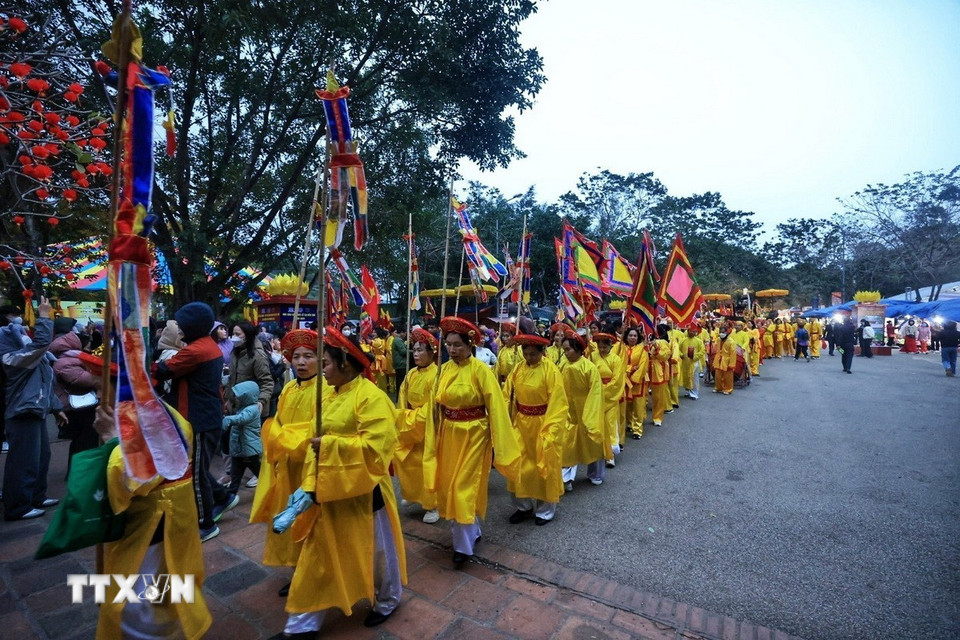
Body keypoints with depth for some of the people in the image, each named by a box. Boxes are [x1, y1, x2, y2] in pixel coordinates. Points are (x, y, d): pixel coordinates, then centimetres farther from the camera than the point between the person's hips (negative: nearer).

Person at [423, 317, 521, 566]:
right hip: (449, 435, 6)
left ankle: (464, 545, 20)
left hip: (474, 435, -6)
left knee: (465, 487, 1)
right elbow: (437, 405, 4)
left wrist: (500, 444, -14)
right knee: (449, 486, 15)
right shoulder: (444, 369, -1)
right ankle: (471, 531, 38)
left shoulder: (480, 370, -16)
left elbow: (495, 407, -14)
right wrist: (434, 437, 5)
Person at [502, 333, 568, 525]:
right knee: (519, 466, 13)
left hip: (542, 424, -4)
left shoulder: (551, 370, -16)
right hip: (521, 423, 5)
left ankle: (545, 510, 31)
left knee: (544, 467, 11)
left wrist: (550, 431, -21)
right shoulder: (518, 369, -2)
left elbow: (557, 403, -17)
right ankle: (523, 506, 33)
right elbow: (507, 397, -3)